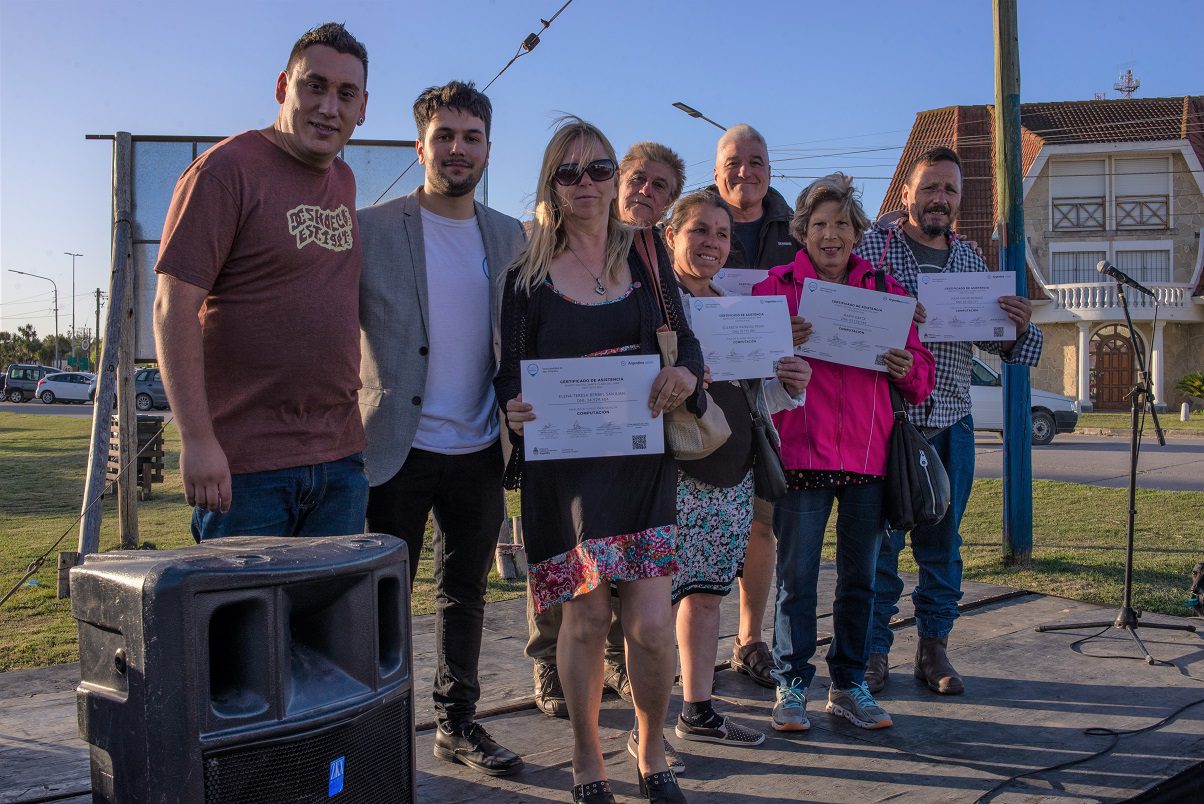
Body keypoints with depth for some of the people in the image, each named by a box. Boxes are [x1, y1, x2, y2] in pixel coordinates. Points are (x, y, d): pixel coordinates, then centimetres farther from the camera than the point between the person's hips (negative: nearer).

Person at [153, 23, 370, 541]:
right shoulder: (227, 169, -8)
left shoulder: (344, 182, 14)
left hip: (340, 458, 7)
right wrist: (197, 439, -19)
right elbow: (174, 308, -13)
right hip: (247, 462, -6)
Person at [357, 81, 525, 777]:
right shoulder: (372, 229, -5)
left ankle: (459, 724, 29)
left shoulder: (511, 237, 7)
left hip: (479, 452, 4)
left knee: (466, 595, 15)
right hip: (398, 449, -4)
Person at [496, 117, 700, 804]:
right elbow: (512, 368, 4)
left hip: (642, 458, 1)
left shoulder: (645, 254, 9)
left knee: (651, 624, -4)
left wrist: (685, 372, -11)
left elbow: (682, 334, 12)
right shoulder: (529, 274, 3)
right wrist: (514, 408, -18)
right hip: (564, 463, -1)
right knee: (587, 619, 1)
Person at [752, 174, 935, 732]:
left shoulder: (885, 289, 12)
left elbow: (922, 375, 13)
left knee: (860, 577, 9)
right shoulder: (777, 287, 4)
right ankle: (791, 687, 13)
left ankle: (848, 685, 22)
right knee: (796, 576, 0)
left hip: (868, 453, 3)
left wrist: (906, 368, -9)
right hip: (801, 451, -3)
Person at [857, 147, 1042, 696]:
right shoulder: (874, 247, -1)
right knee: (880, 540, 0)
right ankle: (873, 650, 12)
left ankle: (934, 649, 21)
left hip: (951, 423, 4)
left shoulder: (971, 260, 13)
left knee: (942, 542, 9)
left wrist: (1019, 326, -8)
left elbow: (994, 341, 14)